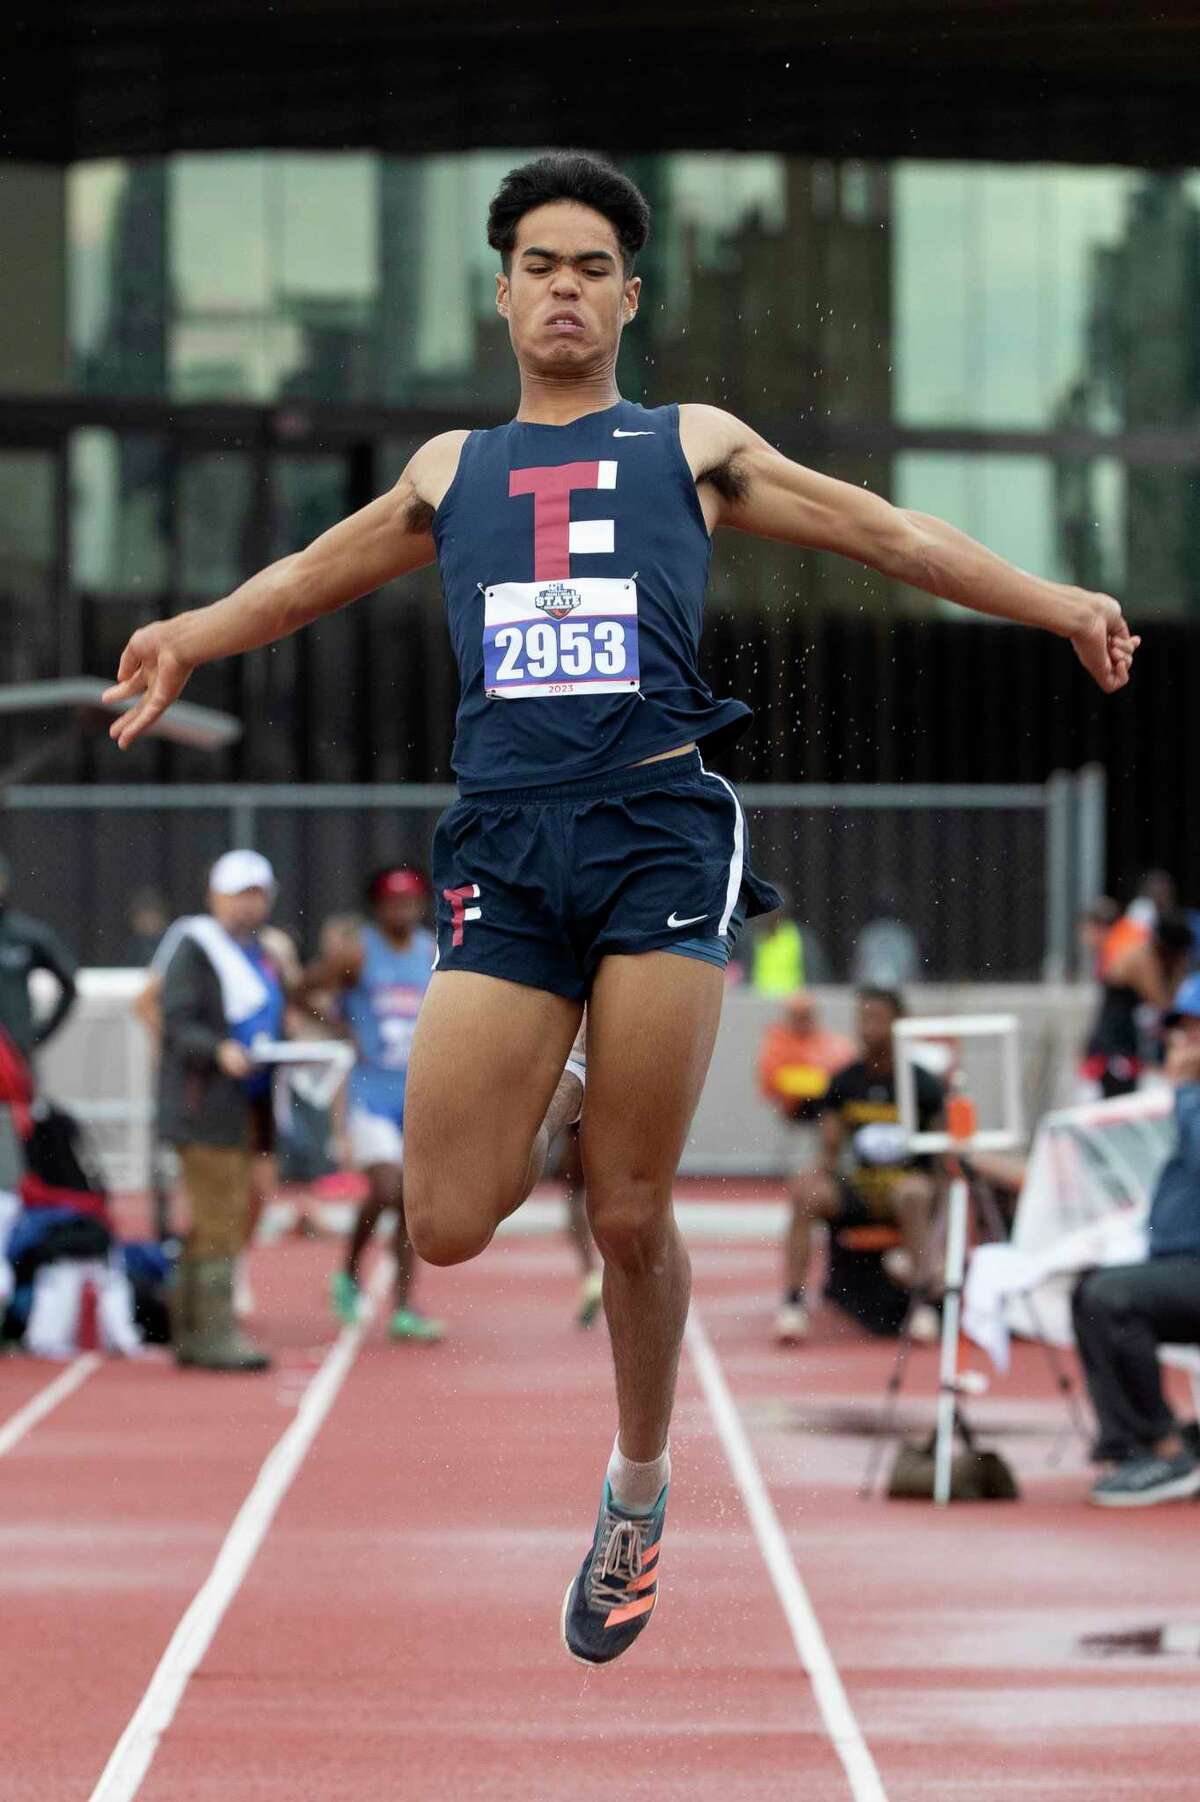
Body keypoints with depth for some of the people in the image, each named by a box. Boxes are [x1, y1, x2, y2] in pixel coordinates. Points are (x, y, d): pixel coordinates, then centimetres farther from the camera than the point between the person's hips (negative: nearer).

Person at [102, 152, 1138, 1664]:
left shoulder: (694, 448, 16)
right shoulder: (452, 471, 23)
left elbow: (891, 537, 17)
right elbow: (314, 574, 34)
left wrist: (1062, 608, 10)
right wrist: (190, 636, 17)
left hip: (661, 829, -2)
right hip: (505, 848, 2)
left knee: (632, 1223, -4)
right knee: (446, 1229, -10)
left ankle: (638, 1500, 18)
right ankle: (553, 1117, 25)